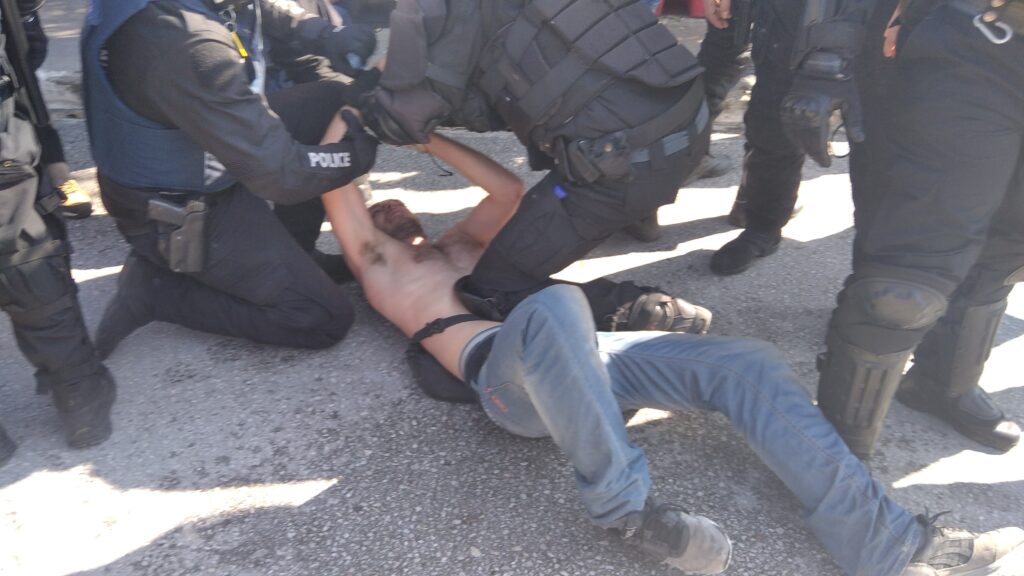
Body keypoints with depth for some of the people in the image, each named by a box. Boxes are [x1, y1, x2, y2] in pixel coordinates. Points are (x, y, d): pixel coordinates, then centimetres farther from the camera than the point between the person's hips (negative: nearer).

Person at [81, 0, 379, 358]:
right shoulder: (189, 48, -36)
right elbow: (279, 172, -30)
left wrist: (330, 38, -9)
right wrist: (362, 151, -14)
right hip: (177, 214, -9)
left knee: (334, 100, 3)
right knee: (325, 320, -4)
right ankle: (157, 288, 2)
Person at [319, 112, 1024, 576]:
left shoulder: (456, 245, 37)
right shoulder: (379, 266, 22)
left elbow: (510, 190, 31)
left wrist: (428, 137, 37)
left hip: (570, 351, 6)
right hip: (503, 373, -6)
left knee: (748, 363, -12)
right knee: (555, 307, -43)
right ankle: (624, 503, -27)